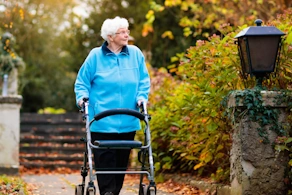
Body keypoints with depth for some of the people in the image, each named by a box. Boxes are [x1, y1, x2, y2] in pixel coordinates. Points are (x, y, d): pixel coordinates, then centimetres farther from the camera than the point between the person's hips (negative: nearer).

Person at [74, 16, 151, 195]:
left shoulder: (135, 53, 5)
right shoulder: (96, 56, -1)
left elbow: (144, 80, 11)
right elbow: (82, 81, 6)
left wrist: (142, 97, -4)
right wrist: (82, 97, -11)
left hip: (127, 122, 3)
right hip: (102, 122, -3)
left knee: (122, 162, 10)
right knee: (105, 161, -6)